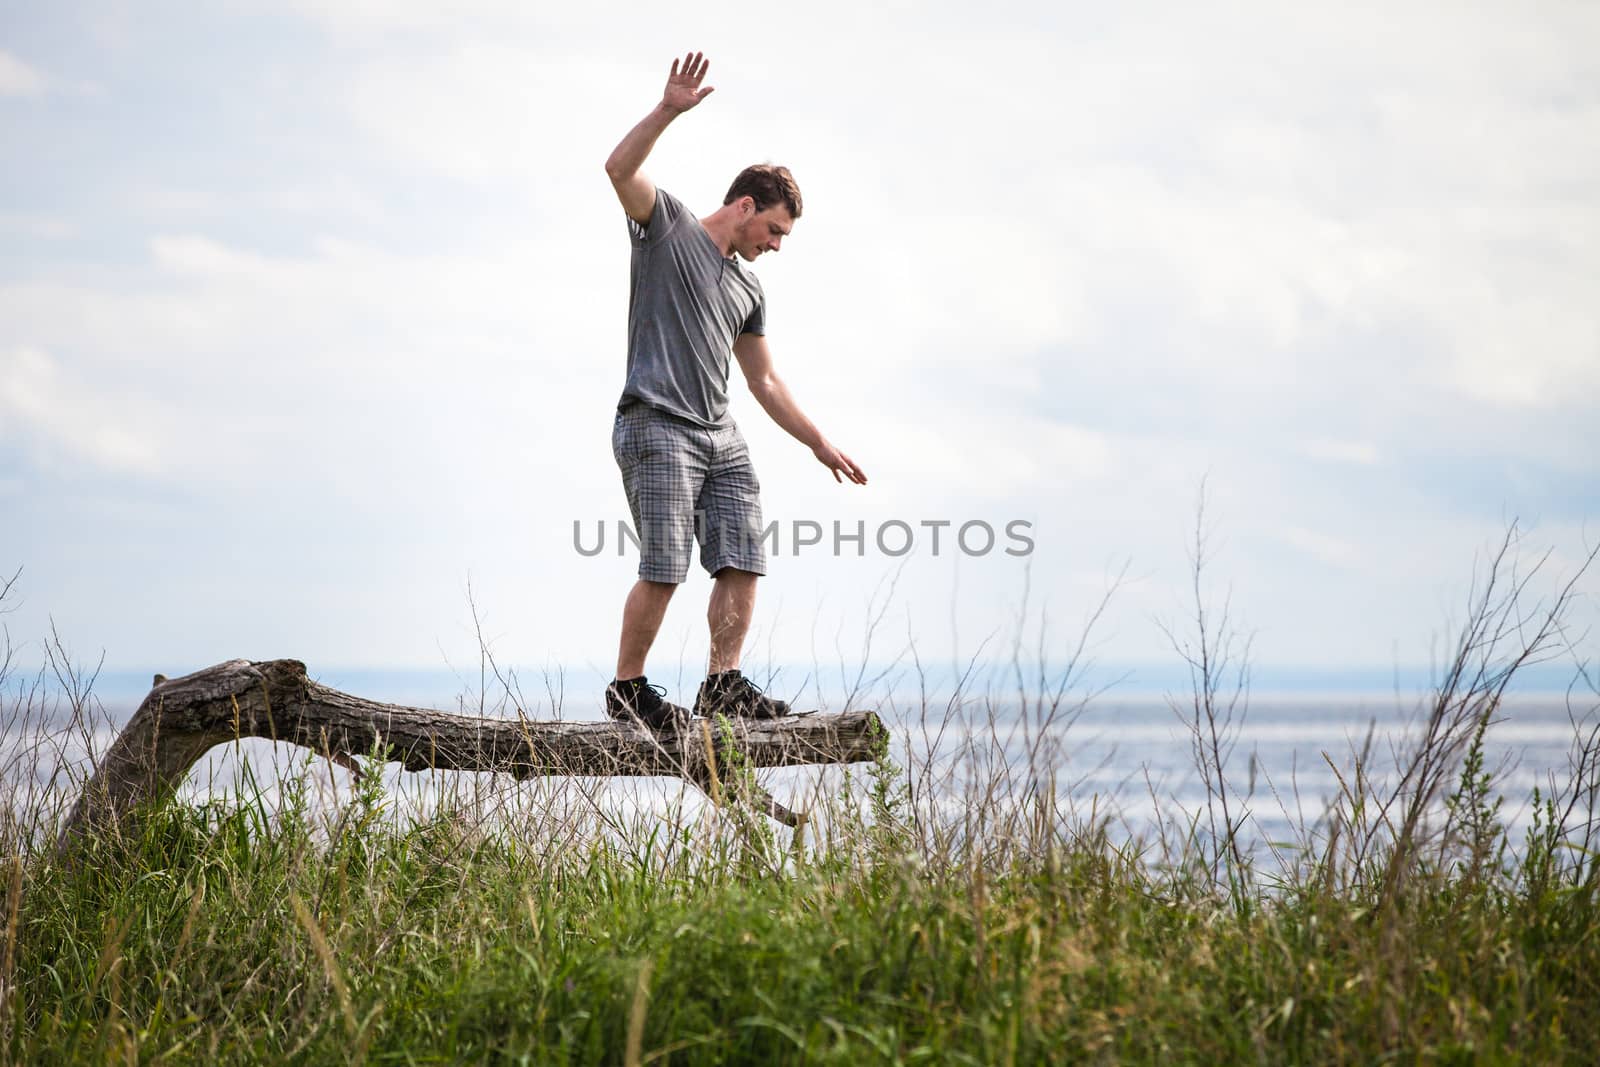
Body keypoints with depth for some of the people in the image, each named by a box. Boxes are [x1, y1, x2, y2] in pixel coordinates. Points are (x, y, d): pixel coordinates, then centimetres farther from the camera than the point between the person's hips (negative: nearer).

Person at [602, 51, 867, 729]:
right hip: (656, 426, -7)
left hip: (720, 436, 8)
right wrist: (668, 111, -23)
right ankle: (626, 688, 0)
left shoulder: (748, 291, 23)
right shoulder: (667, 225, 6)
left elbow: (765, 382, 28)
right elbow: (620, 169, -13)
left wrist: (821, 446, 26)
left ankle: (723, 684, 4)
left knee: (742, 560, -1)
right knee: (663, 569, -11)